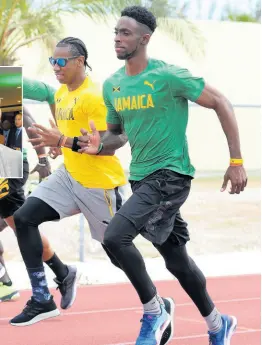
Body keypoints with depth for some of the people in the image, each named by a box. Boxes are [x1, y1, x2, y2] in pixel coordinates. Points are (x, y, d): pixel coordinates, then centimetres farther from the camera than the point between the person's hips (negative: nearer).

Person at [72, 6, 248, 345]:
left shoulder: (168, 76, -16)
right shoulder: (111, 85, 5)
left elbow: (221, 104, -11)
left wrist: (236, 161, -12)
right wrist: (99, 145, -7)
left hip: (170, 175, -7)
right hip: (141, 178, 7)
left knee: (115, 236, -23)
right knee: (177, 260, 15)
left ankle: (153, 312, -5)